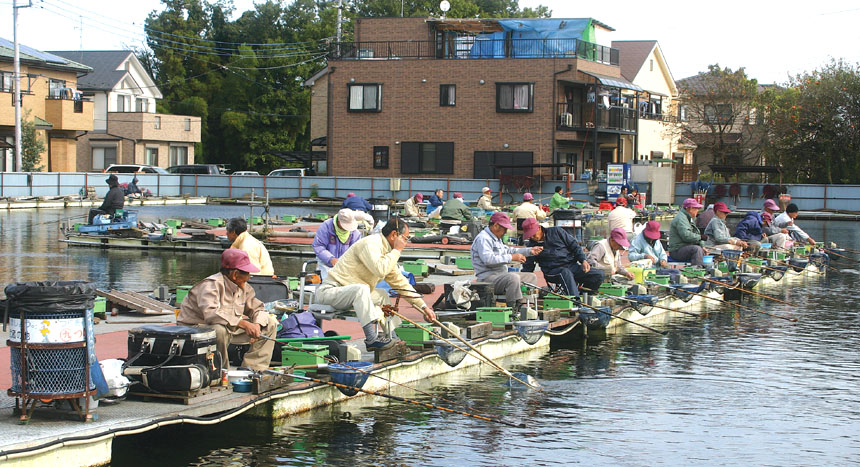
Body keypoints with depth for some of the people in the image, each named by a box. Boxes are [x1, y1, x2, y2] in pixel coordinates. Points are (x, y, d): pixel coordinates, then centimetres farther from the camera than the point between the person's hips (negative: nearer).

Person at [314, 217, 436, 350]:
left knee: (382, 295, 15)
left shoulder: (387, 253, 13)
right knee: (361, 289, -34)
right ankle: (372, 339, -36)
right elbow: (380, 270, -35)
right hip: (328, 291, -10)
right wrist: (396, 250, -19)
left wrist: (423, 307, 18)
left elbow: (400, 282, 20)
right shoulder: (370, 244, -17)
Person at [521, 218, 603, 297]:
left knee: (599, 274, -18)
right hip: (553, 270, -2)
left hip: (572, 264, 2)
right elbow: (527, 268, 13)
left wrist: (584, 260, -4)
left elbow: (574, 246, 10)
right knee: (566, 273, -40)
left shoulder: (556, 231, 8)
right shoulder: (531, 246, 10)